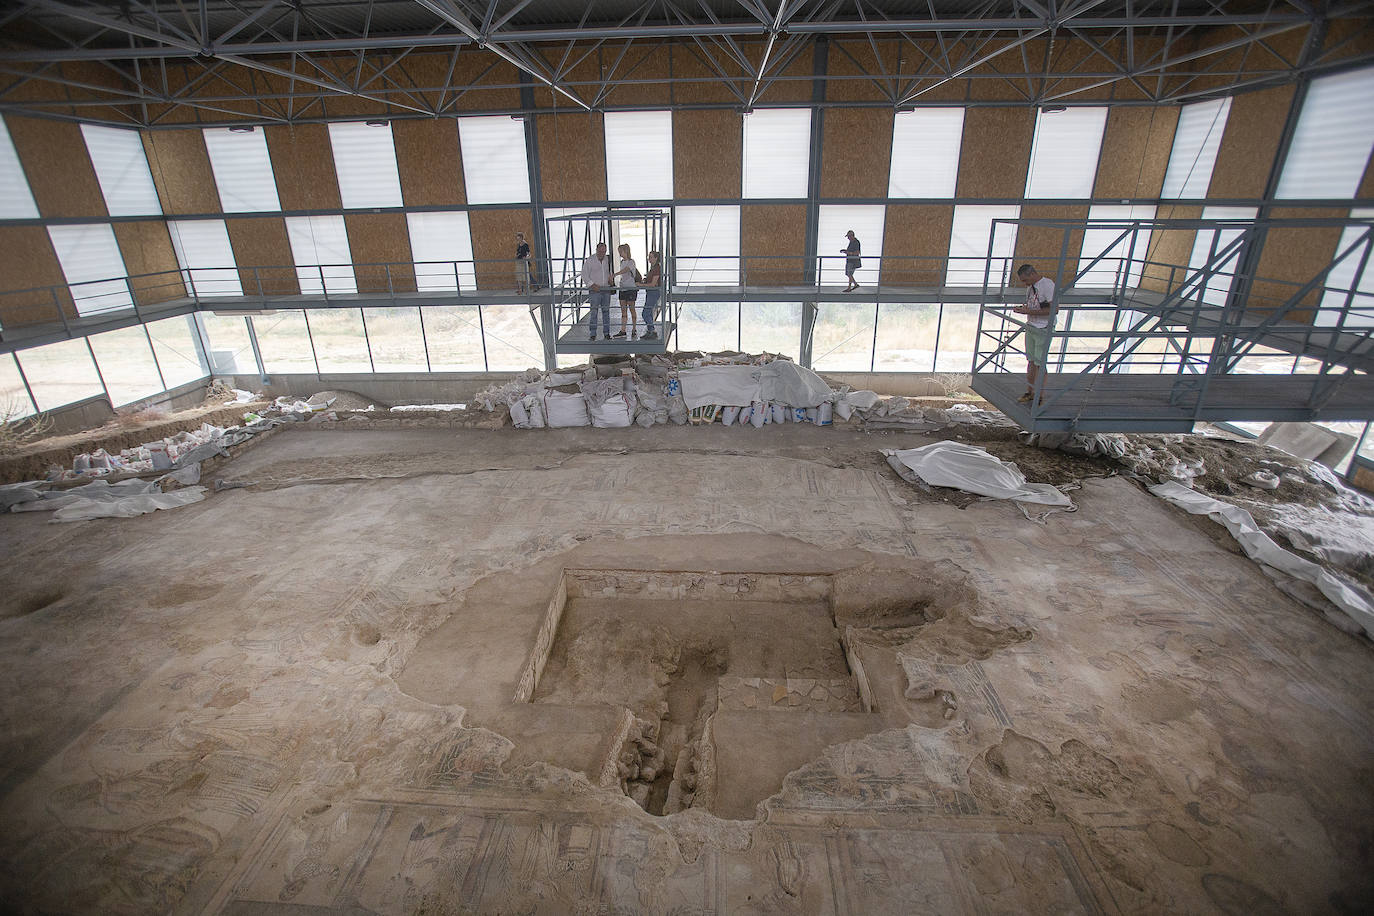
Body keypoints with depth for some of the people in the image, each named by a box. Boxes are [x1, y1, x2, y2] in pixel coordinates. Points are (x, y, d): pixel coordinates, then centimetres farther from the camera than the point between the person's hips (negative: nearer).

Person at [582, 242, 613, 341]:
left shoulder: (607, 259, 10)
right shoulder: (590, 260, -4)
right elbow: (584, 275, -5)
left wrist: (610, 279, 8)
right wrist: (592, 285, -14)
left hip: (606, 289, 4)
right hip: (595, 289, -4)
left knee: (606, 311, 6)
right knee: (594, 312, -7)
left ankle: (606, 333, 12)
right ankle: (593, 334, -2)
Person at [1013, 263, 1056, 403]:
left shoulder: (1048, 285, -14)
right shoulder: (1030, 287, 12)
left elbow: (1053, 309, -19)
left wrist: (1029, 311, -21)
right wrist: (1021, 308, 0)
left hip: (1043, 330, -8)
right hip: (1030, 327, 8)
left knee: (1040, 364, -4)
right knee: (1031, 361, 12)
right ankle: (1029, 392, 20)